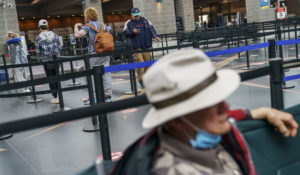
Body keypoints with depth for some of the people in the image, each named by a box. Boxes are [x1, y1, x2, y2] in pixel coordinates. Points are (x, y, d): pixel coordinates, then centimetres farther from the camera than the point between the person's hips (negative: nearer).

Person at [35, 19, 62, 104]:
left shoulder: (38, 38, -7)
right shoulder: (54, 35, 1)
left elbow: (38, 51, -3)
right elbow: (60, 47, 4)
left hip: (46, 61, -3)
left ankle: (55, 97, 7)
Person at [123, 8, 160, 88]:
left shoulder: (145, 20, 12)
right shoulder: (128, 23, 5)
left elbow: (151, 28, 9)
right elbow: (125, 33, 4)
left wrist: (155, 36, -6)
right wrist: (133, 32, -13)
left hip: (146, 46, 3)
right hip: (136, 46, -3)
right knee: (140, 62, -14)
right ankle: (141, 80, -6)